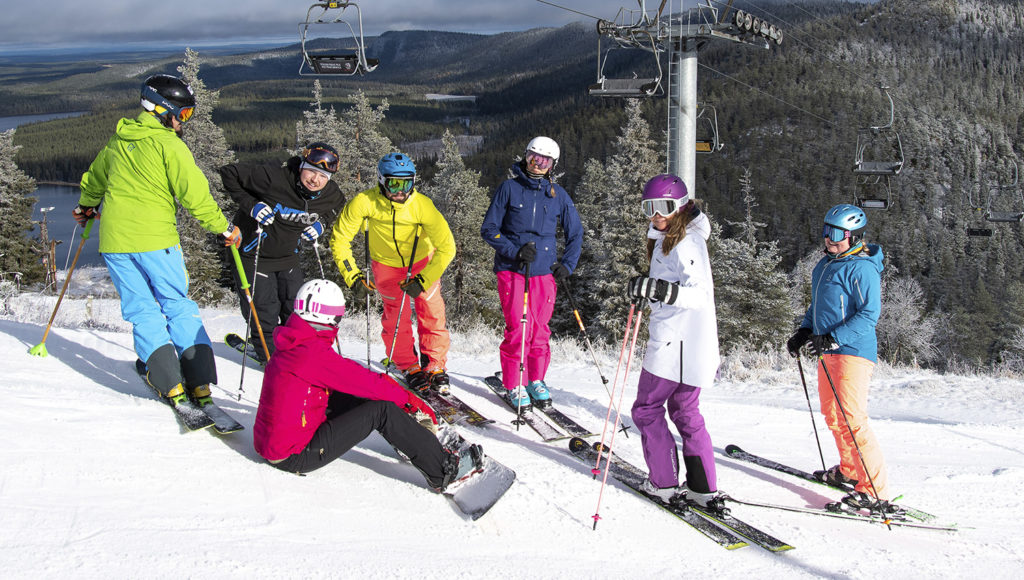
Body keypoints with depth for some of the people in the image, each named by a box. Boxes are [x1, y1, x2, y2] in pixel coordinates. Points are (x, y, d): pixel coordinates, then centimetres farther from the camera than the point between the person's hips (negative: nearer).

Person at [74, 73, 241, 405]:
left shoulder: (118, 141, 14)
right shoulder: (169, 145, -7)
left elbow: (95, 177, 31)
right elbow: (195, 194, -12)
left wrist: (86, 208, 49)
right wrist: (224, 229, -2)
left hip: (114, 240, 5)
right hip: (155, 239, -5)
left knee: (142, 312, 7)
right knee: (179, 307, 5)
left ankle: (170, 384, -4)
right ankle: (199, 381, -3)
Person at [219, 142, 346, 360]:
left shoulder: (331, 195, -11)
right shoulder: (273, 177, -28)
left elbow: (336, 206, 15)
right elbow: (229, 173, -20)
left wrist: (321, 224, -5)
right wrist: (251, 205, -28)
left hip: (287, 255, 5)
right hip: (254, 254, -5)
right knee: (265, 312, -1)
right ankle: (269, 355, 22)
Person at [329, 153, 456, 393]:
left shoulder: (422, 205, -30)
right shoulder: (365, 202, -28)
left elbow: (446, 247, -24)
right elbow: (339, 238, -16)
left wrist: (422, 281, -28)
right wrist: (351, 273, -21)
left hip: (422, 261, 0)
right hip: (386, 263, 1)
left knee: (432, 314, -4)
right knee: (396, 317, -1)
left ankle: (435, 368, 10)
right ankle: (410, 368, 15)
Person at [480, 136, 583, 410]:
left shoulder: (558, 195, 9)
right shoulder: (509, 189, 2)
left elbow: (576, 234, 18)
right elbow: (489, 229, 1)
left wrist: (567, 265, 6)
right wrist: (515, 251, -12)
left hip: (545, 272, 2)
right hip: (512, 270, -2)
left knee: (540, 329, 5)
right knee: (518, 327, -8)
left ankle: (536, 379, 23)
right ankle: (514, 384, 6)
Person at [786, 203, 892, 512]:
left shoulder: (861, 268, -14)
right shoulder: (824, 266, 14)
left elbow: (869, 314, -20)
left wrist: (833, 339, -25)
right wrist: (804, 331, 14)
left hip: (853, 351, -10)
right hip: (829, 351, 10)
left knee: (852, 419, -16)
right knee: (832, 414, 19)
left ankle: (875, 491, -14)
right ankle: (850, 470, 37)